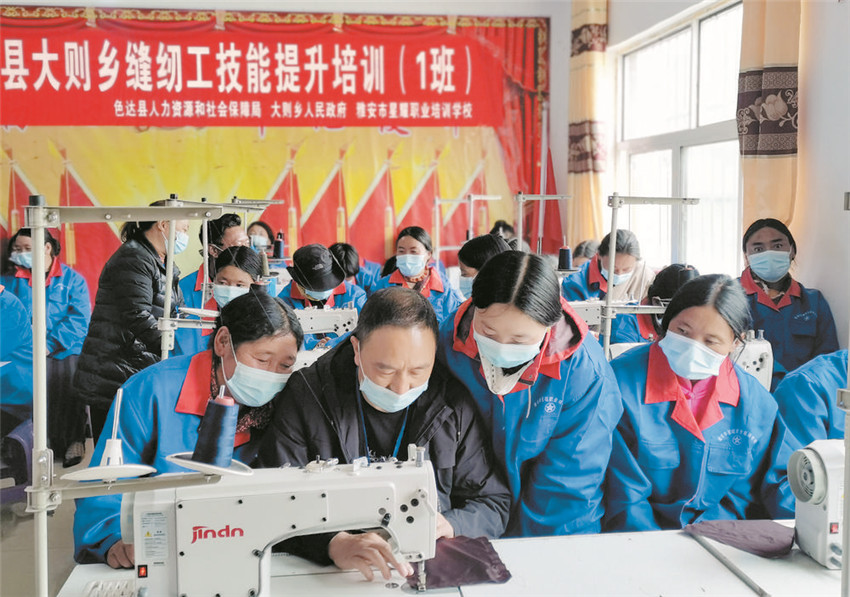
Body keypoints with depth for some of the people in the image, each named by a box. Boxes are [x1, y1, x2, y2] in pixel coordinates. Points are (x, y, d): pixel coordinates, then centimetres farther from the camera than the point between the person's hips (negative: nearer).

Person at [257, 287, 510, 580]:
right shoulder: (306, 397, -7)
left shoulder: (454, 407, -2)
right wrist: (334, 544, -31)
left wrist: (450, 526, -15)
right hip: (330, 576, 0)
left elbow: (494, 504, 6)